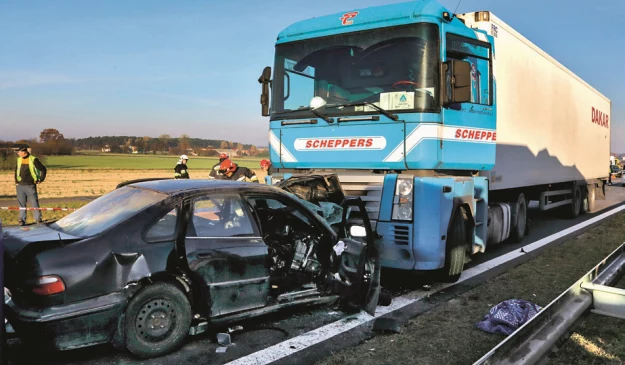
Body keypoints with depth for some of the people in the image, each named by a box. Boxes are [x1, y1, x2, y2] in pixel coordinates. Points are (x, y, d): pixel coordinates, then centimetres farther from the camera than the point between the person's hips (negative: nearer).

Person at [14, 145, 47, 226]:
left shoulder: (33, 159, -7)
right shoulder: (19, 160, 9)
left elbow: (43, 169, -1)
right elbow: (16, 170, 22)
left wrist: (41, 179, -3)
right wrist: (16, 181, 15)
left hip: (30, 186, -5)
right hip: (20, 186, 5)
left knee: (34, 203, -2)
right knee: (21, 204, 7)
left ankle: (38, 219, 3)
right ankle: (22, 220, 13)